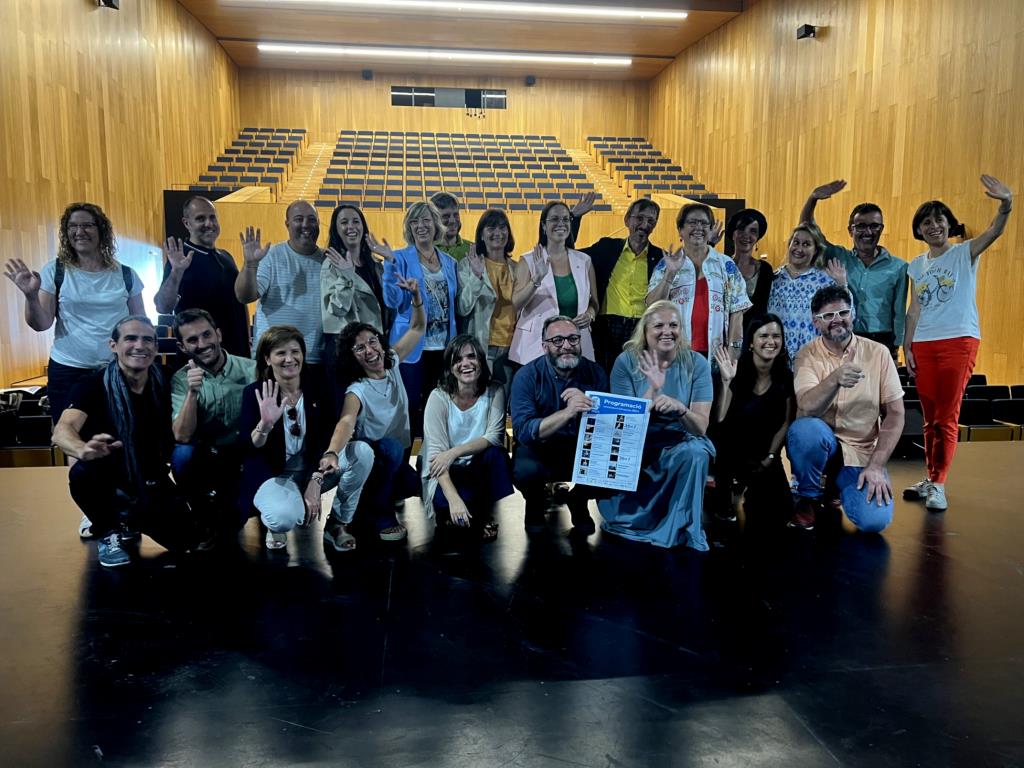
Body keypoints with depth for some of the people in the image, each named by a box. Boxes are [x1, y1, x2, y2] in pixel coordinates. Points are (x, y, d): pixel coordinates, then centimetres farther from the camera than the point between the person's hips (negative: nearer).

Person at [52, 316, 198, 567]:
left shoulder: (163, 385, -7)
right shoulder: (93, 385, -19)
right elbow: (63, 429, -38)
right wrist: (83, 450, -58)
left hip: (151, 481, 3)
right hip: (109, 482, -3)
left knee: (186, 539, -14)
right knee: (83, 473, -38)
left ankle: (130, 521, 21)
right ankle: (108, 532, -6)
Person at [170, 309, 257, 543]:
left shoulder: (251, 369, -8)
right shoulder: (180, 380, -6)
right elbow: (182, 437, -17)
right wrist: (192, 392, -30)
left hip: (245, 457, 0)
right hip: (206, 460, 1)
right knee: (182, 454, -29)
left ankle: (229, 516, 5)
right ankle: (208, 517, -3)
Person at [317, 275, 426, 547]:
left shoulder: (392, 363, -7)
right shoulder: (357, 391, -23)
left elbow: (418, 328, 2)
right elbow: (346, 422, -43)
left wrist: (416, 296, -17)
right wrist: (332, 453, -64)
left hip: (397, 460, 6)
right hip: (372, 456, -5)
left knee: (420, 486, -22)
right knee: (392, 447, -39)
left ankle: (371, 500, 7)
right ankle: (383, 516, -21)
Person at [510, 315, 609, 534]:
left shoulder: (595, 373, -5)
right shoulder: (527, 376, -14)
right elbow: (523, 431, -27)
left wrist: (587, 404, -28)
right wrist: (567, 413, -41)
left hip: (582, 448, 3)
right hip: (539, 448, -2)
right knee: (526, 471, -36)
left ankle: (579, 501, 8)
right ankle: (535, 505, 3)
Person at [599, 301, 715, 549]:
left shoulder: (696, 364, -7)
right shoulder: (627, 361, -8)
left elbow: (701, 427, -13)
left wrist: (679, 408, -35)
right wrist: (653, 390, -28)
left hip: (679, 442, 0)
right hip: (636, 444, 0)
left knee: (695, 452, -34)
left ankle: (680, 531, -14)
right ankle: (628, 518, 0)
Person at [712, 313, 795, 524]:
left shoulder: (786, 377, -4)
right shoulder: (737, 372, -11)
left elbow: (786, 423, -2)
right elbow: (719, 420, -20)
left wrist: (769, 458, -9)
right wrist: (726, 381, -28)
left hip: (766, 455, 2)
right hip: (732, 452, -2)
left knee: (778, 508, -12)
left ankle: (752, 487, 24)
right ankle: (722, 498, -8)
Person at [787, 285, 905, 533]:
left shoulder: (878, 353, -2)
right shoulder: (808, 355, -6)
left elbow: (895, 414, -1)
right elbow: (807, 408, -22)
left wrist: (876, 466, -11)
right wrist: (834, 380, -41)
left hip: (863, 453, 1)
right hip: (821, 443, -1)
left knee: (875, 520, -22)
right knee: (805, 428, -36)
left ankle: (838, 485, 15)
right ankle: (808, 498, -6)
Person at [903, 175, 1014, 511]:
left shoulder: (965, 253, 1)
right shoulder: (916, 266, 12)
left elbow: (994, 232, -19)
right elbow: (914, 310, 12)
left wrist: (1006, 204, -39)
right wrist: (907, 347, 5)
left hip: (959, 341, -4)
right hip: (923, 345, 4)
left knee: (947, 417, -6)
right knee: (930, 418, 9)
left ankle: (938, 484, -2)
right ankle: (931, 478, 19)